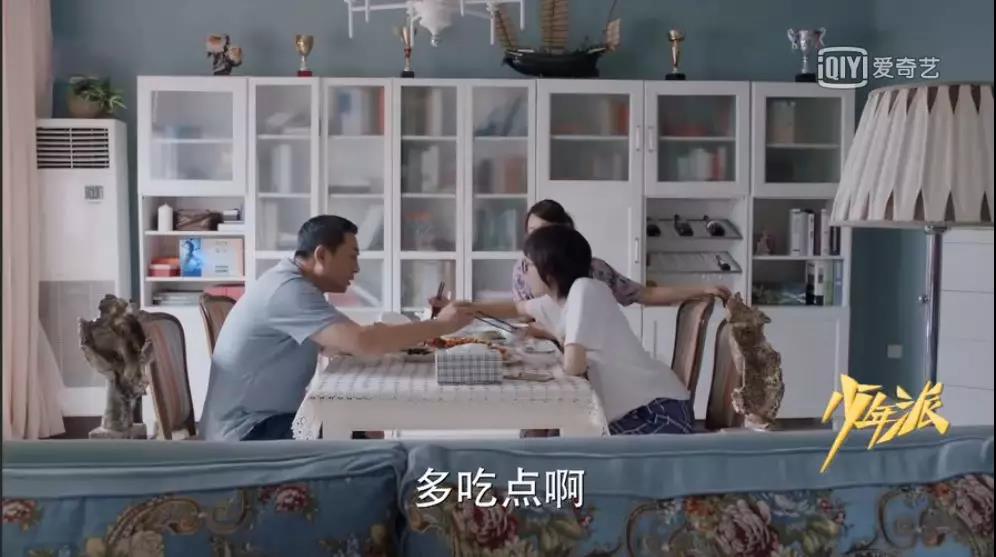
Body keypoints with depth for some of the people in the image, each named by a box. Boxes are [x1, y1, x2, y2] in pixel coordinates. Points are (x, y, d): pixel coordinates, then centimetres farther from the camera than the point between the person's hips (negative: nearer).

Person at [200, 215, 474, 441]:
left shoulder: (292, 283, 9)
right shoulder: (289, 291, -24)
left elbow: (332, 344, 12)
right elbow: (363, 343, -33)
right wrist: (441, 325, -23)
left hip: (267, 417, 10)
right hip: (248, 431, -10)